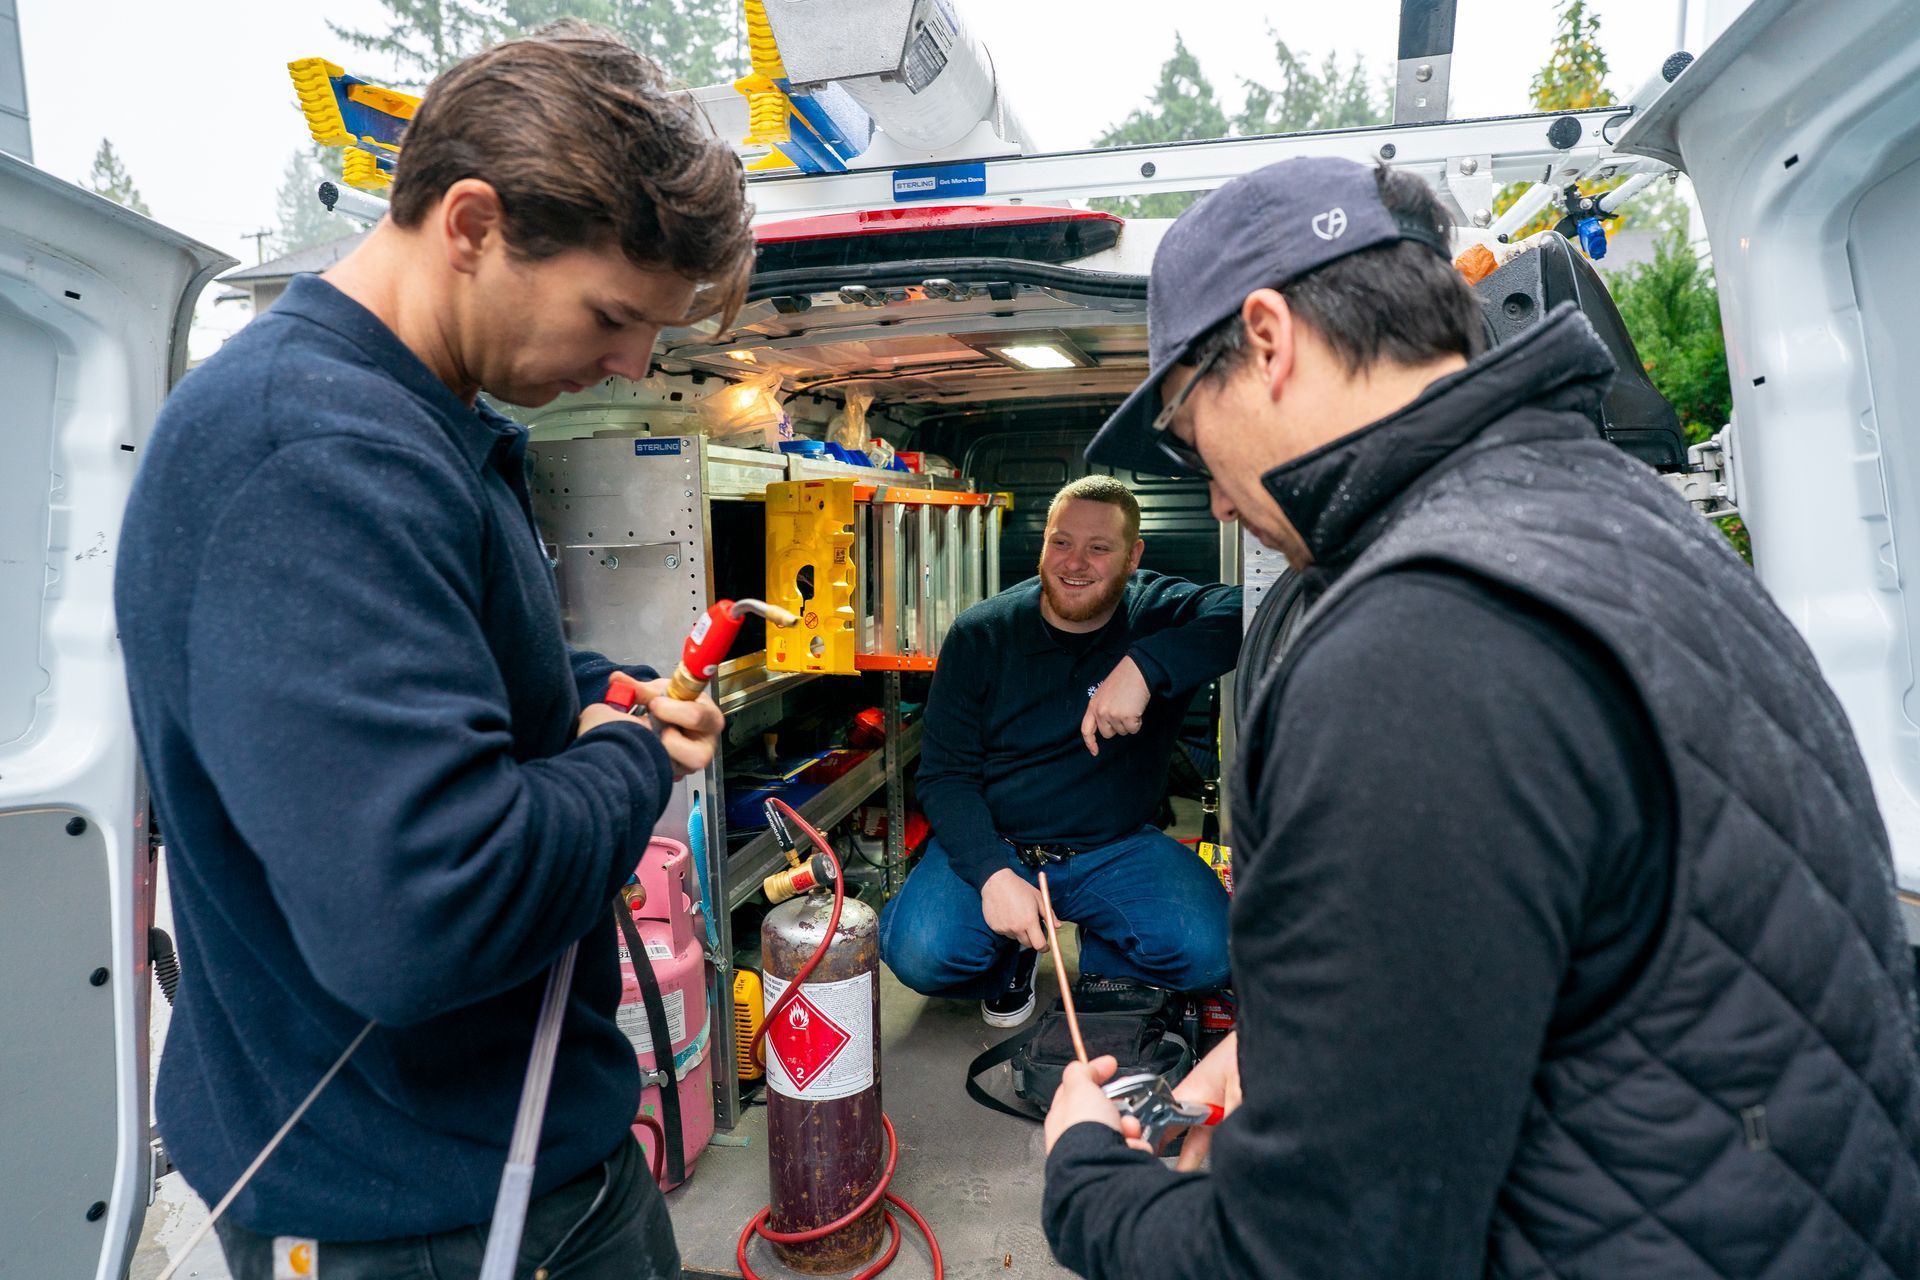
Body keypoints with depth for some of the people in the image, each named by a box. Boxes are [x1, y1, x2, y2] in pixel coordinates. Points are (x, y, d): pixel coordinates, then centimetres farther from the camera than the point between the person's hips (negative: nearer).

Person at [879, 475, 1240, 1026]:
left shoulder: (1161, 613, -6)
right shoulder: (980, 634, -5)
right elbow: (944, 774, -6)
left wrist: (1145, 666, -39)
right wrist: (992, 873, -21)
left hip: (1117, 847, 0)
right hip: (994, 843, 0)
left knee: (1209, 950, -25)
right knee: (917, 953, -25)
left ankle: (1099, 956, 12)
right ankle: (1013, 958, 13)